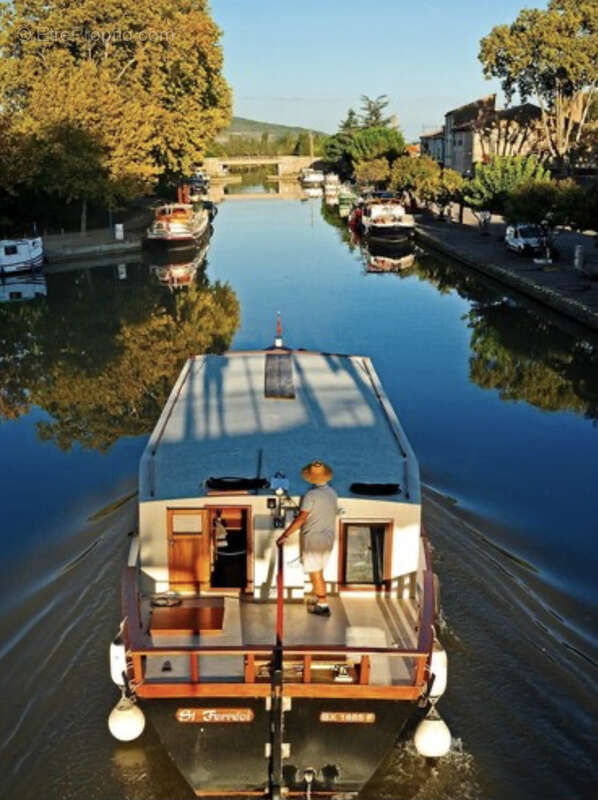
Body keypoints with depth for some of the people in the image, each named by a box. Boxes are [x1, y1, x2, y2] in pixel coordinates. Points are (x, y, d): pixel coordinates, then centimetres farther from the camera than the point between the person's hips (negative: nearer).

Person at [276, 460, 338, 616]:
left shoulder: (311, 495, -20)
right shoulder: (332, 493, 2)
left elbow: (301, 518, -23)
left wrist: (285, 536, -20)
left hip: (313, 540, -7)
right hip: (328, 539, 7)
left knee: (316, 574, 4)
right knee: (319, 572, 19)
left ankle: (323, 606, 9)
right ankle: (320, 601, 27)